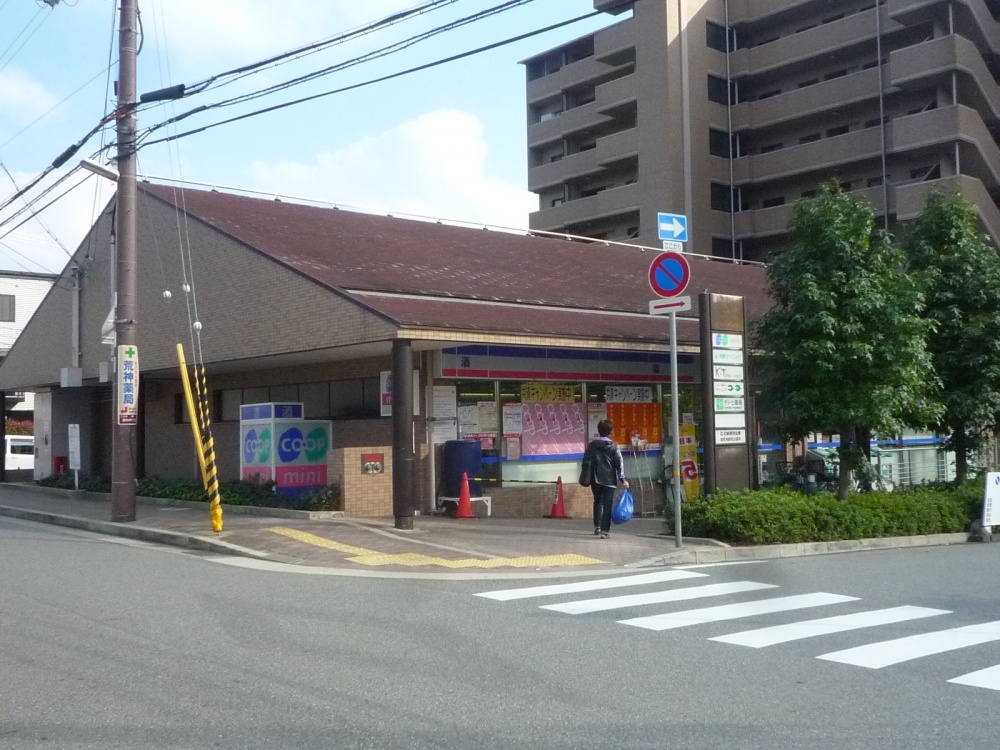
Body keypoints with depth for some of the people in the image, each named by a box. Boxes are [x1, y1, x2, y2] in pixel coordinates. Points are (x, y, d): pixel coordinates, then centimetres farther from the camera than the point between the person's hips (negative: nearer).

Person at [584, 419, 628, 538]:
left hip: (596, 479, 3)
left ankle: (597, 527, 21)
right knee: (607, 505, -1)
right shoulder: (613, 446, -5)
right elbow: (619, 463, -8)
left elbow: (585, 461, 4)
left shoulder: (592, 445, 1)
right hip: (609, 480, -3)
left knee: (597, 502, 20)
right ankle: (604, 530, -8)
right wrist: (622, 479, -6)